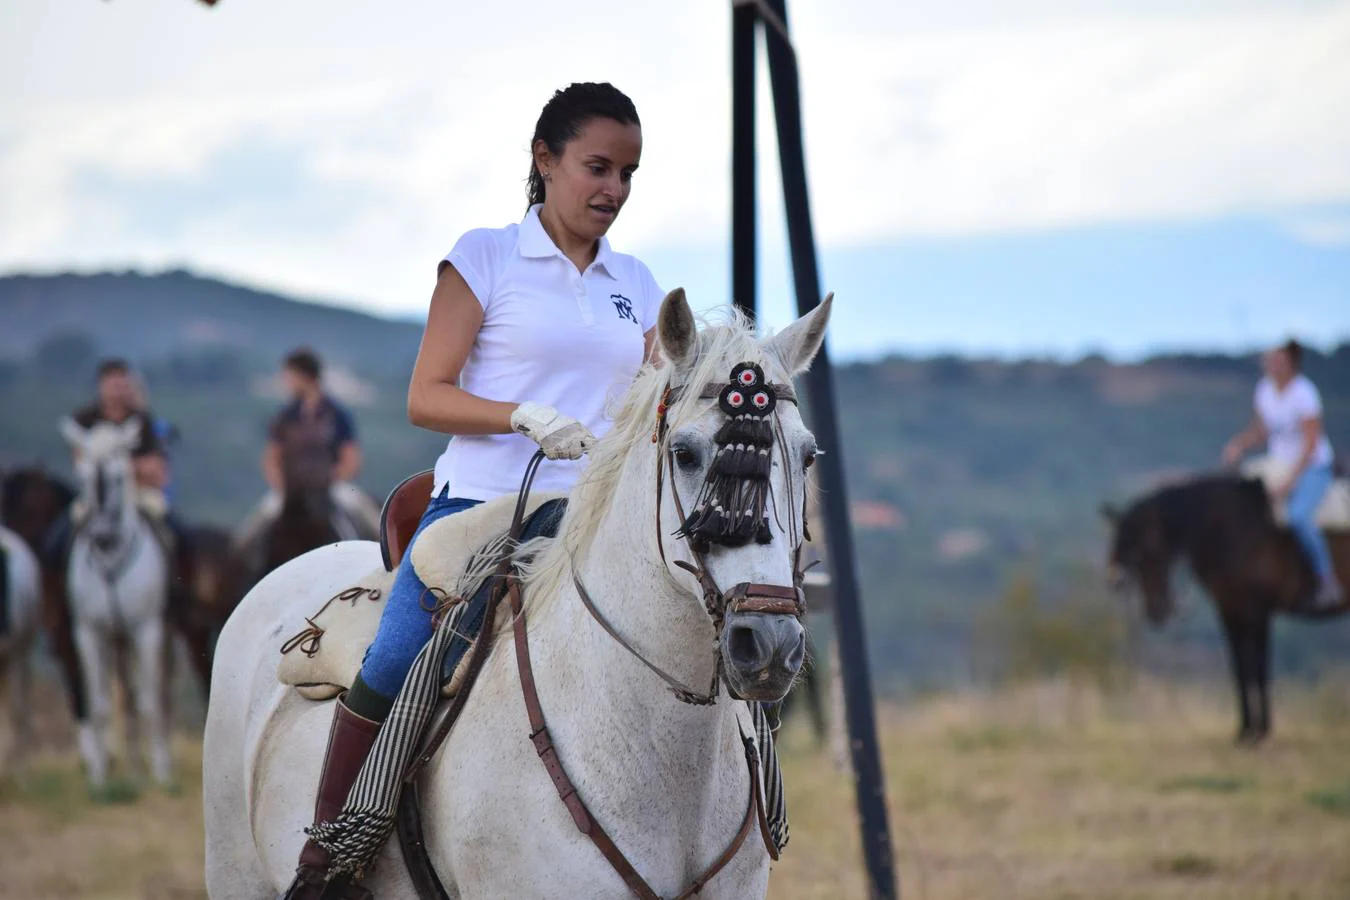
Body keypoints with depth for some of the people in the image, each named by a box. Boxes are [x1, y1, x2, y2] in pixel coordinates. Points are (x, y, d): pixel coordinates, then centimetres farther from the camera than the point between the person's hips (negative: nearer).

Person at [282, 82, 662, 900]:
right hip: (478, 504, -4)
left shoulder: (638, 287, 16)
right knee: (395, 667, -20)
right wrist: (524, 416, -17)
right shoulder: (485, 259, 4)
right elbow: (426, 397, -1)